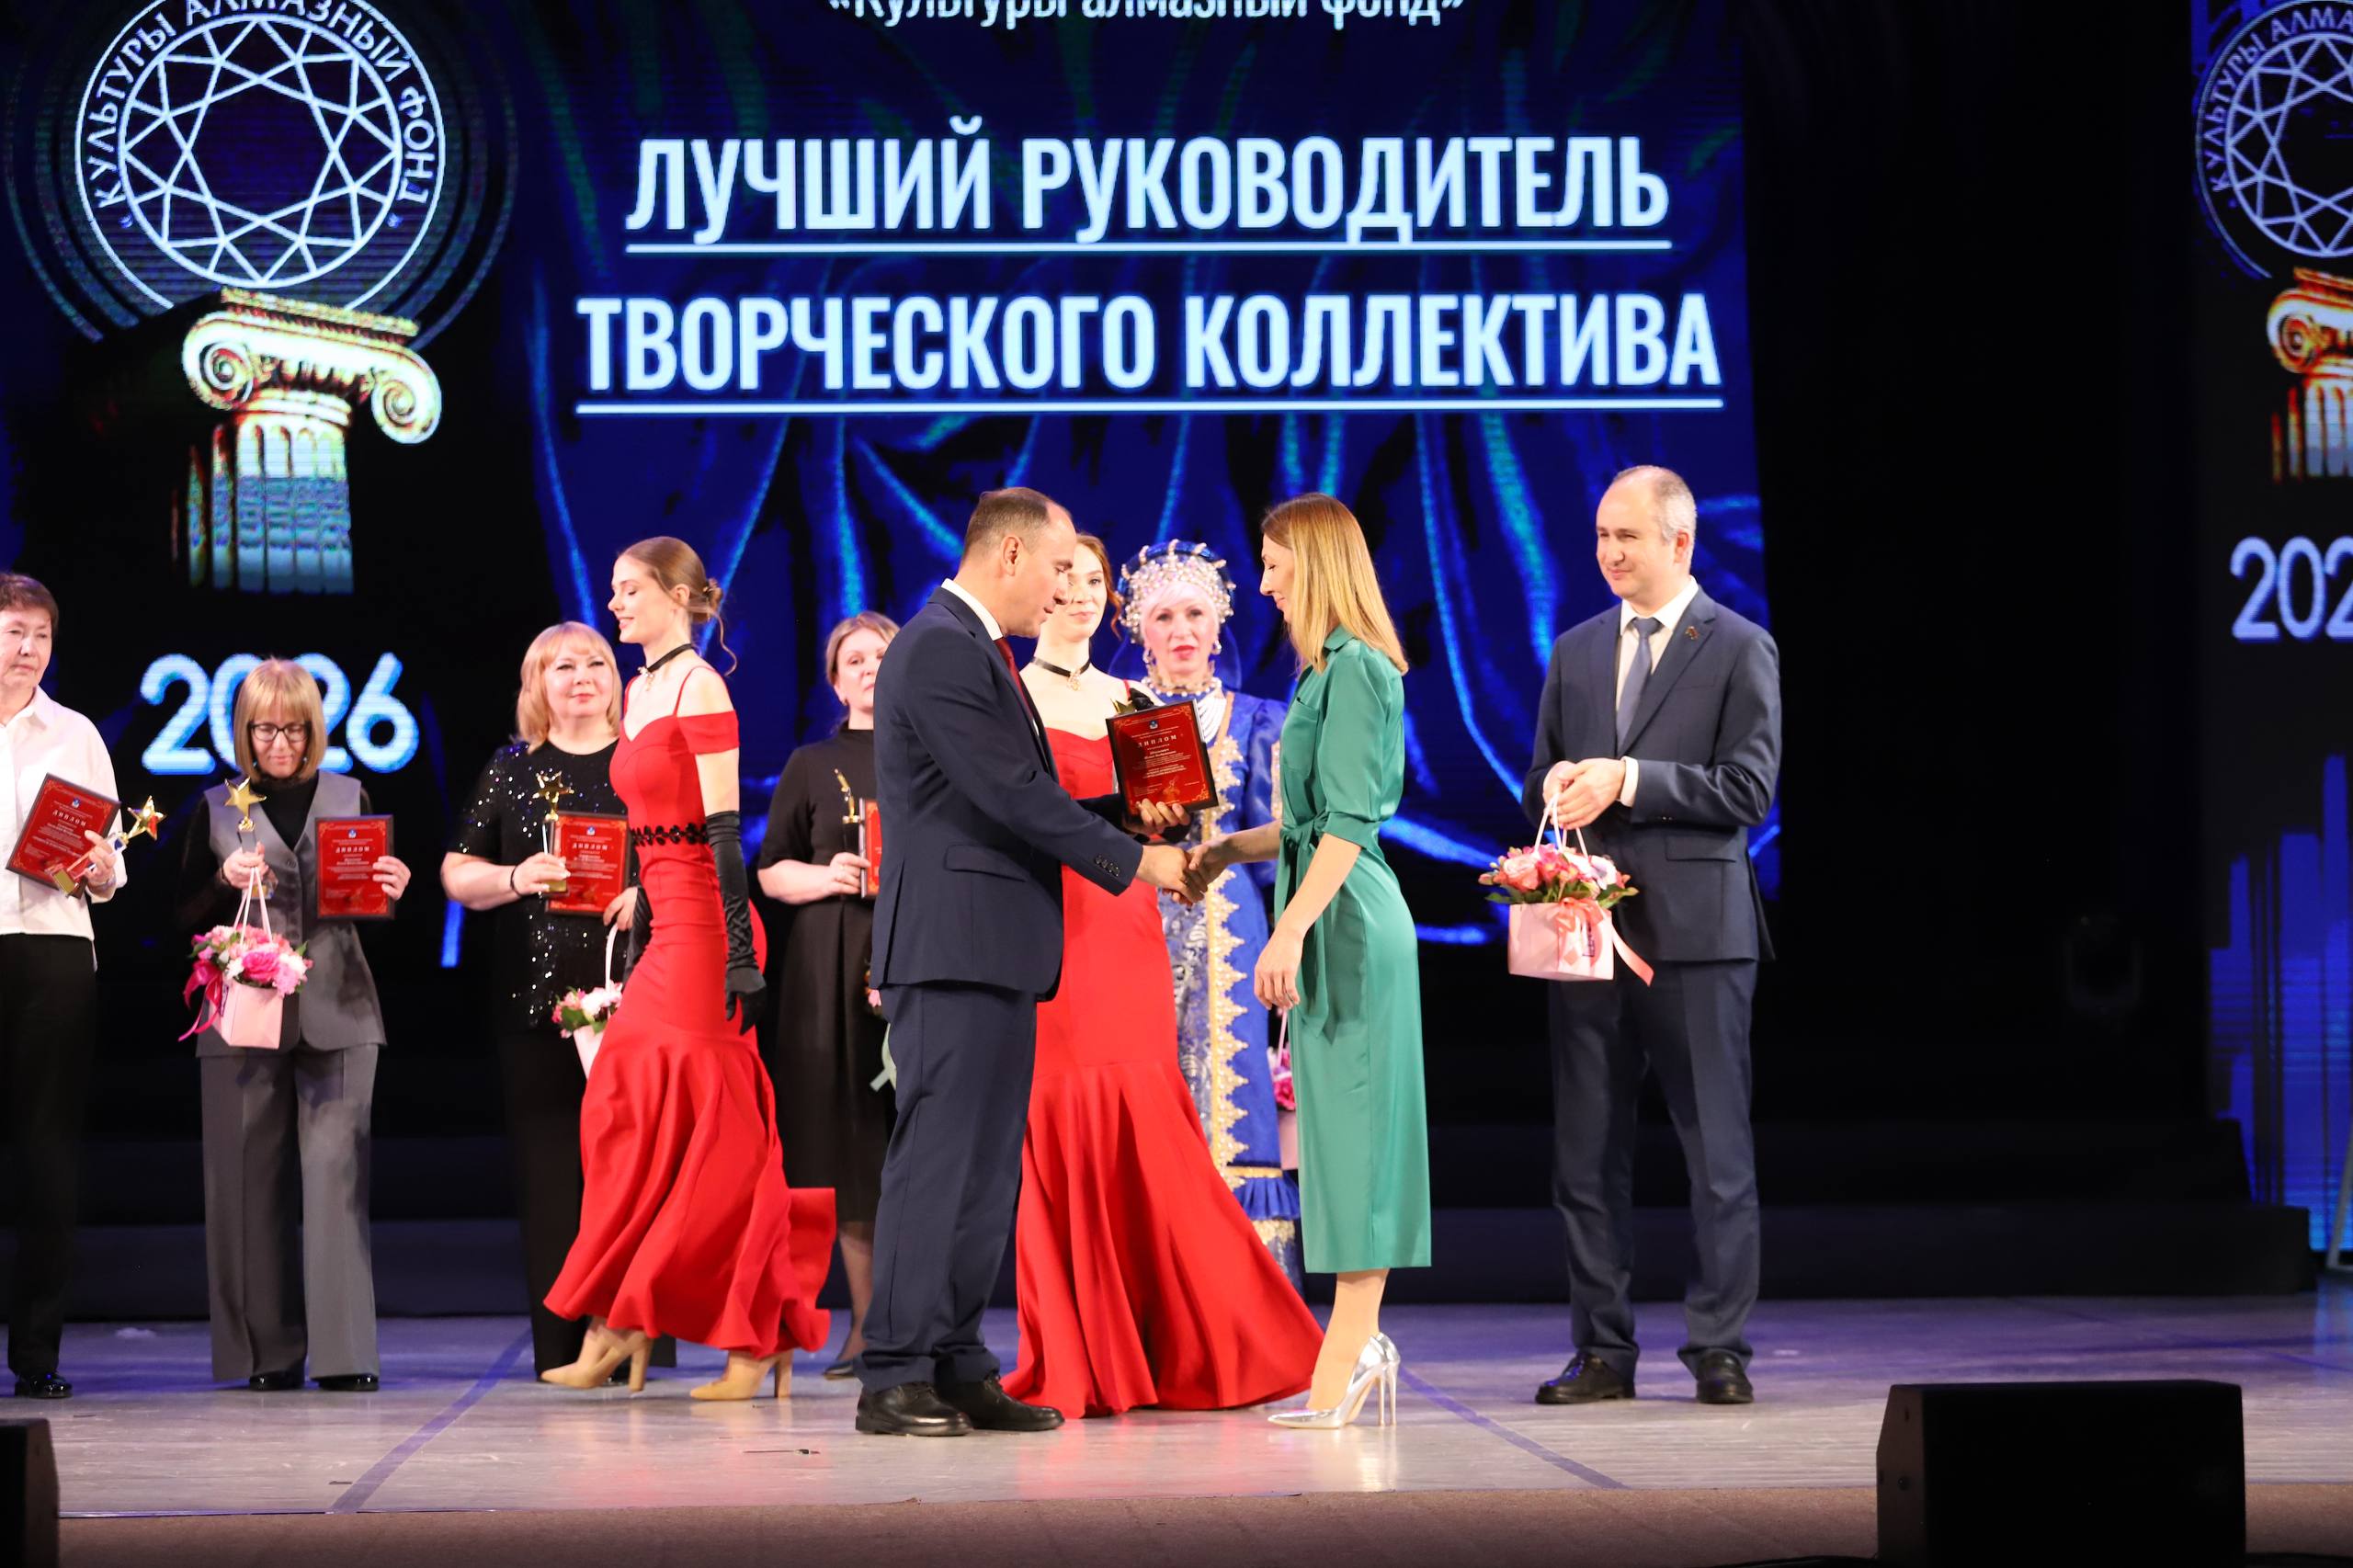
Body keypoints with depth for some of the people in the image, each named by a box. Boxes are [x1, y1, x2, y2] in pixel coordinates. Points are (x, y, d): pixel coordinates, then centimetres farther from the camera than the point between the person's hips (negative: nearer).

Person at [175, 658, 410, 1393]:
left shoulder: (349, 797, 12)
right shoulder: (217, 809, 10)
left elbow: (378, 906, 15)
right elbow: (187, 915, 10)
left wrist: (392, 889, -7)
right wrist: (226, 882, -8)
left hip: (337, 1009, 0)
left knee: (336, 1172, -8)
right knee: (250, 1179, 1)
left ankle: (344, 1351, -8)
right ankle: (267, 1352, 7)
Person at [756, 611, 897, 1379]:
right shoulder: (812, 765, 14)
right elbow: (771, 872, 11)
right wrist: (827, 876, -8)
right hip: (834, 967, 1)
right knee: (849, 1140, -3)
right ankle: (866, 1321, 3)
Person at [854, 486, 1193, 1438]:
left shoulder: (978, 652, 20)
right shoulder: (940, 650, -13)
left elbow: (1024, 798, 21)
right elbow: (1015, 799, -17)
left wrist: (1129, 815, 8)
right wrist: (1136, 860, -9)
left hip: (994, 951, 10)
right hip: (954, 945, -10)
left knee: (984, 1170, 9)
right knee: (936, 1161, -9)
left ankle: (957, 1368, 12)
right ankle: (894, 1379, -8)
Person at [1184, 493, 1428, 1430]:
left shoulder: (1356, 669, -12)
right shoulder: (1333, 669, 18)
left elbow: (1348, 824, -19)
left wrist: (1290, 931, -22)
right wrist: (1229, 850, 21)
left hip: (1347, 921, -10)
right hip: (1330, 915, 10)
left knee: (1352, 1132, -8)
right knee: (1339, 1134, 8)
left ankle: (1347, 1358, -7)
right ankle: (1355, 1350, 9)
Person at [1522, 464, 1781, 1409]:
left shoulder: (1741, 650, 1)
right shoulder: (1575, 652, 16)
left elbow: (1748, 790, -8)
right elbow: (1543, 785, 20)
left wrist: (1628, 781, -14)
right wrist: (1557, 790, -4)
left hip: (1697, 930, -5)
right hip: (1589, 928, 5)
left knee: (1717, 1149, -1)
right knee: (1586, 1151, 5)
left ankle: (1720, 1348, 5)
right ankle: (1602, 1350, 11)